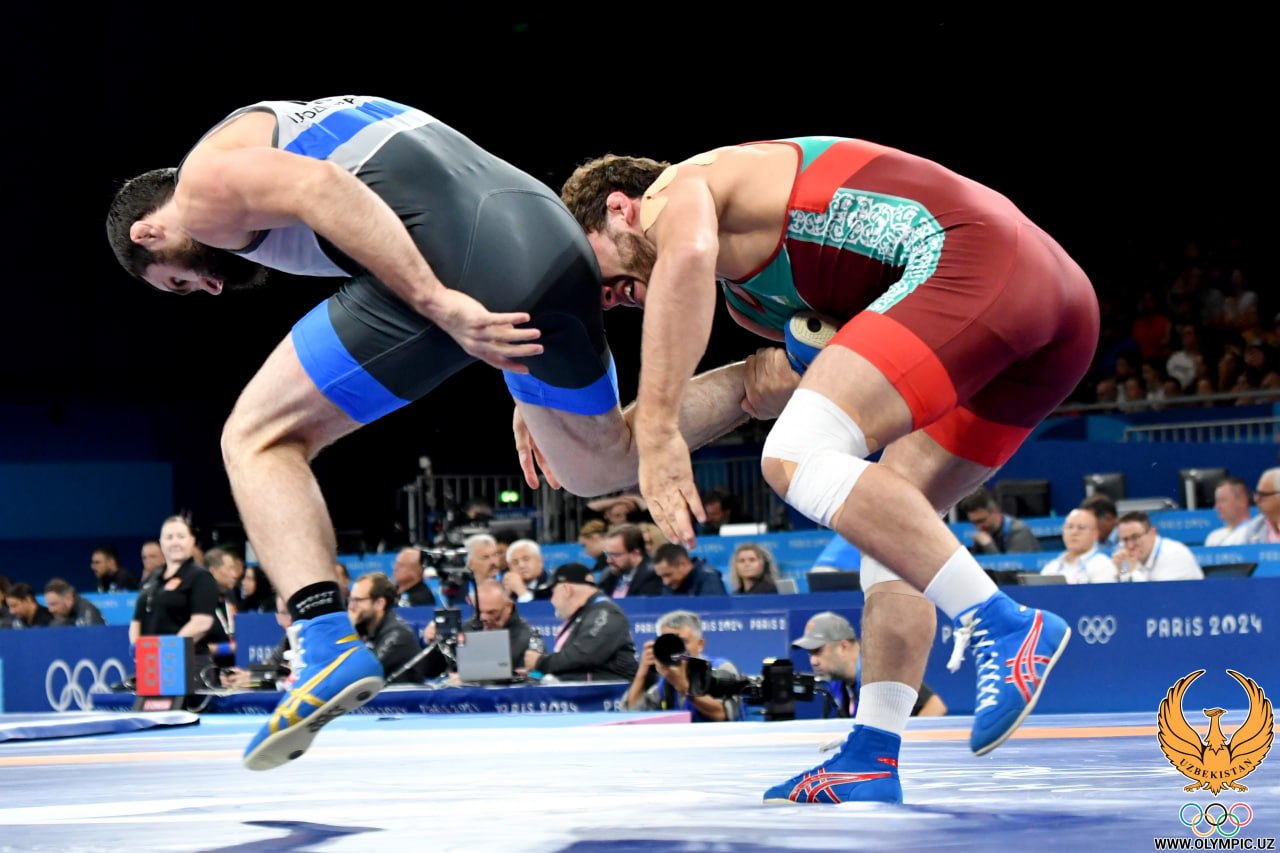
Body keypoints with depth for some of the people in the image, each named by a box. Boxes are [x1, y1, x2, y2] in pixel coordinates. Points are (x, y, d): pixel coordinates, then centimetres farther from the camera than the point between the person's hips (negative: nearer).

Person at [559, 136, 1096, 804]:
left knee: (795, 459, -17)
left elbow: (686, 255, -19)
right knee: (890, 517, 15)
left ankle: (1007, 629, -23)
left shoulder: (676, 187, 5)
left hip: (974, 258, -10)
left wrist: (657, 431, -24)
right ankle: (871, 759, 8)